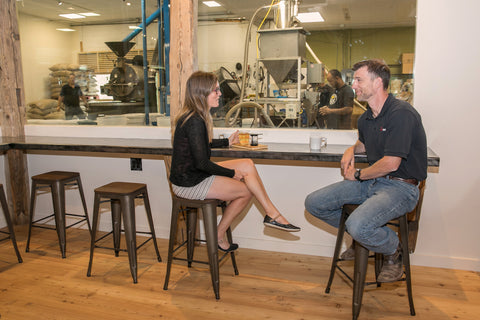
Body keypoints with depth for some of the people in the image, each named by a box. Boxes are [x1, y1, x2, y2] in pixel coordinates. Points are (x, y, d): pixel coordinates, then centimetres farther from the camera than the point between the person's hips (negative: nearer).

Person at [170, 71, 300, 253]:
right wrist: (232, 173, -12)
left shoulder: (191, 116, 9)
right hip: (189, 184, -9)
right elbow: (202, 163, -24)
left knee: (247, 165, 0)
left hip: (191, 175, 10)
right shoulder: (195, 122, -23)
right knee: (247, 190, -6)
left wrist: (227, 142, 32)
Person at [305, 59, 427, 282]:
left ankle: (393, 251, 2)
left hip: (399, 187, -8)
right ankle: (361, 237, 17)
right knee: (314, 203, -2)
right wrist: (352, 150, 9)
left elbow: (391, 164, -22)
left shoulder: (402, 113, -18)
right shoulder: (366, 118, 10)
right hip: (370, 181, 8)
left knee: (358, 225, -33)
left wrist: (358, 175, -8)